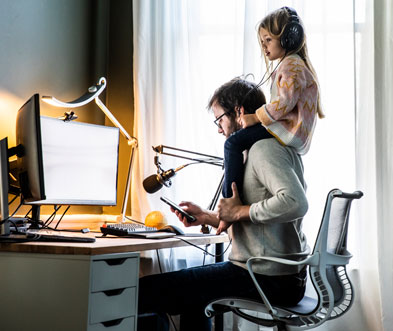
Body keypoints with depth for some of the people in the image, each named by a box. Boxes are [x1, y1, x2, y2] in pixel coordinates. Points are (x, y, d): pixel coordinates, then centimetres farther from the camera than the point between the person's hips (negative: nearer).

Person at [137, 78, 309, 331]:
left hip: (269, 279, -11)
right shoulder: (274, 146, 19)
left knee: (146, 289, -11)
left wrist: (240, 212, -19)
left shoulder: (264, 148, -14)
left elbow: (295, 203, -31)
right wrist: (208, 217, 15)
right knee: (190, 291, 34)